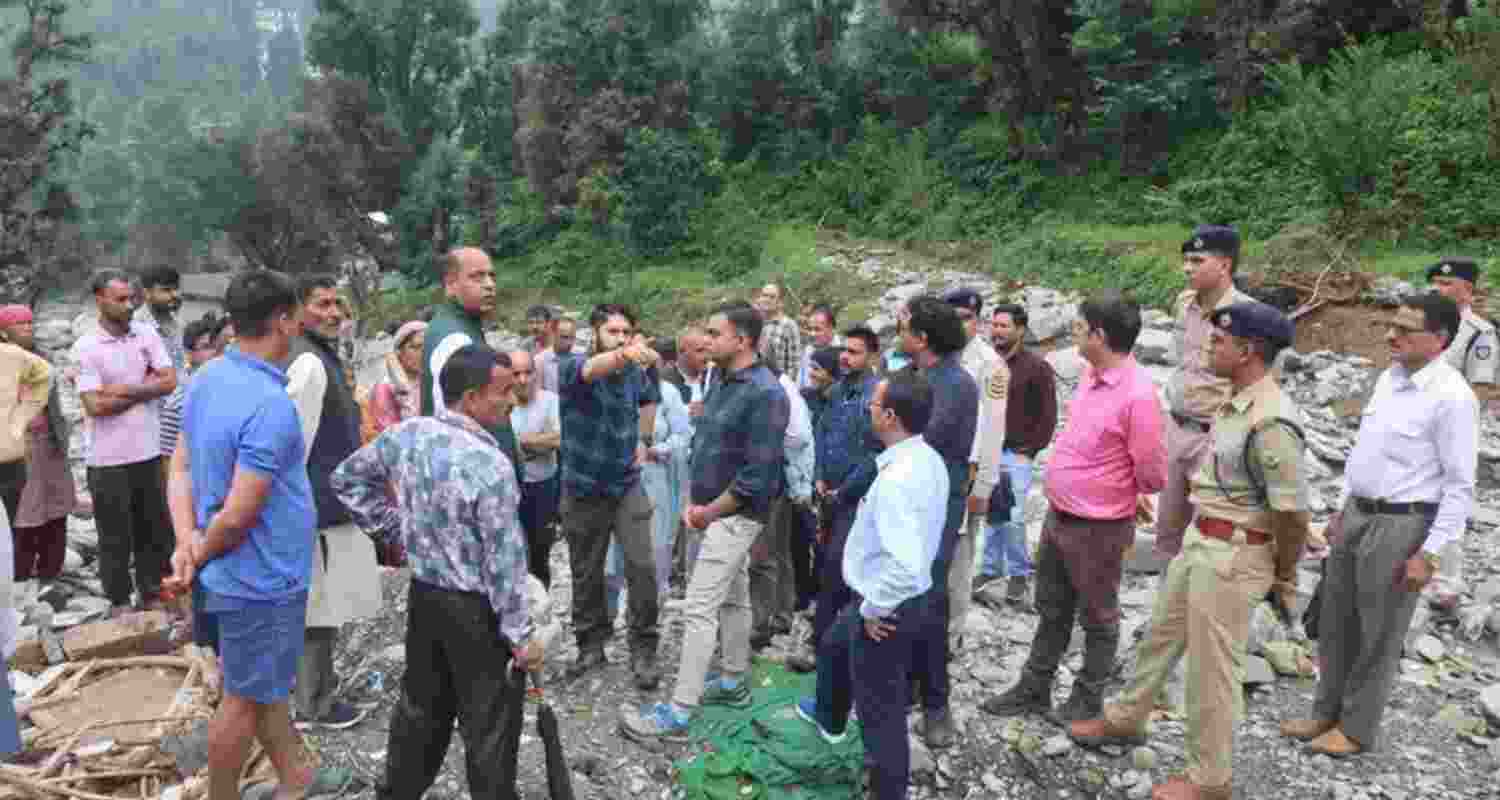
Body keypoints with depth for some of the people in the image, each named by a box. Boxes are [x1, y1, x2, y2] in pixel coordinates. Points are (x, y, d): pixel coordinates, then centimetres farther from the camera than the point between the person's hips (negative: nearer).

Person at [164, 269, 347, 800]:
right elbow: (236, 517, -26)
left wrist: (186, 542, -7)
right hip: (261, 578, -9)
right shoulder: (271, 406, -28)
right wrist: (200, 556, -8)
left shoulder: (207, 377, 2)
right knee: (245, 698, 10)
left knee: (266, 685, 23)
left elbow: (181, 467, 4)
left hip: (239, 573, 9)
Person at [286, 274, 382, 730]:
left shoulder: (322, 355, 14)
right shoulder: (309, 362, -19)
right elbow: (292, 439, -23)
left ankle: (317, 688, 35)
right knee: (321, 605, 0)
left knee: (321, 603, 21)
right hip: (319, 503, -11)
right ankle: (314, 706, 12)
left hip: (327, 498, 11)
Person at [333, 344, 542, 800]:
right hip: (473, 608, -7)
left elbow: (348, 478, 11)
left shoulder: (407, 433, -5)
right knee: (486, 724, 8)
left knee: (420, 706, 23)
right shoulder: (491, 465, -25)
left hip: (422, 594, 7)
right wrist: (521, 634, -11)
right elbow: (504, 560, -20)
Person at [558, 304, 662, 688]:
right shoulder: (573, 369, -15)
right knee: (586, 573, 10)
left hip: (627, 484, 2)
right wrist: (623, 355, -63)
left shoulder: (637, 375, -1)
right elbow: (592, 369, -42)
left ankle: (643, 650, 5)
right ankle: (591, 645, 27)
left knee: (642, 566, -8)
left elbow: (650, 397, 24)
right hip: (584, 488, -2)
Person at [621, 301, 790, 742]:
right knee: (733, 598, 19)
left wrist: (708, 512, -14)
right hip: (716, 511, 9)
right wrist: (692, 502, 2)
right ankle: (734, 682, 32)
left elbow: (757, 475, -23)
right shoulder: (723, 383, 8)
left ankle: (679, 712, -3)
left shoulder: (765, 394, -20)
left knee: (699, 608, -8)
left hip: (734, 516, -9)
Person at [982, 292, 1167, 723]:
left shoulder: (1138, 395, -26)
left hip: (1098, 529, -8)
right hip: (1058, 517, 8)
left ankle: (1088, 700, 31)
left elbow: (1153, 476, -19)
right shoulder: (1091, 375, 1)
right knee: (1051, 610, 20)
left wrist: (1114, 491, -1)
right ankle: (1033, 689, 35)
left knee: (1097, 618, 13)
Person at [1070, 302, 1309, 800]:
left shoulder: (1270, 422, -26)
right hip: (1200, 542, 9)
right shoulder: (1235, 403, 5)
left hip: (1234, 556, -9)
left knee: (1212, 668, 6)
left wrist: (1284, 578, -8)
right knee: (1161, 635, 23)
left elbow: (1293, 513, -23)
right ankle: (1125, 719, 44)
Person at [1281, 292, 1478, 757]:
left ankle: (1357, 728, 25)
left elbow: (1460, 485, -18)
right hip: (1357, 514, 8)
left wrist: (1430, 552, -18)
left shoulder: (1451, 396, -18)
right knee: (1335, 623, 17)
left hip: (1401, 525, -8)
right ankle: (1326, 713, 34)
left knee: (1378, 634, 8)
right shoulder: (1389, 378, 6)